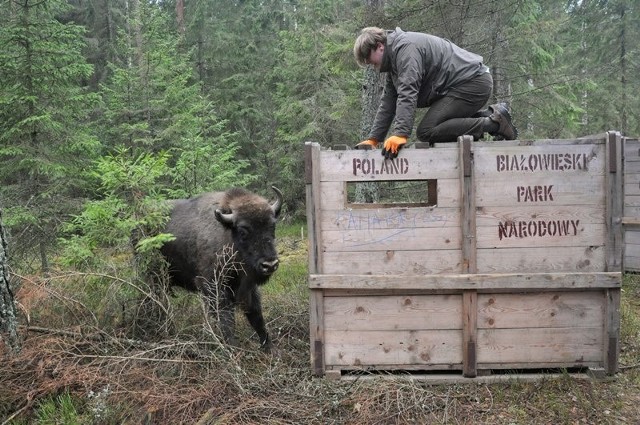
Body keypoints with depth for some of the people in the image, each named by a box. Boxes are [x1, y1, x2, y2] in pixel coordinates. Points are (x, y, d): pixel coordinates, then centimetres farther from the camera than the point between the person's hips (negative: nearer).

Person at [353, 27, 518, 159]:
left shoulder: (406, 47, -14)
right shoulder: (394, 61, 18)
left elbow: (407, 95, -26)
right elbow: (388, 103, 17)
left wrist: (400, 134, -33)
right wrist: (373, 139, 11)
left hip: (473, 83, -11)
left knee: (426, 132, -18)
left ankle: (493, 123, -14)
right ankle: (490, 115, 10)